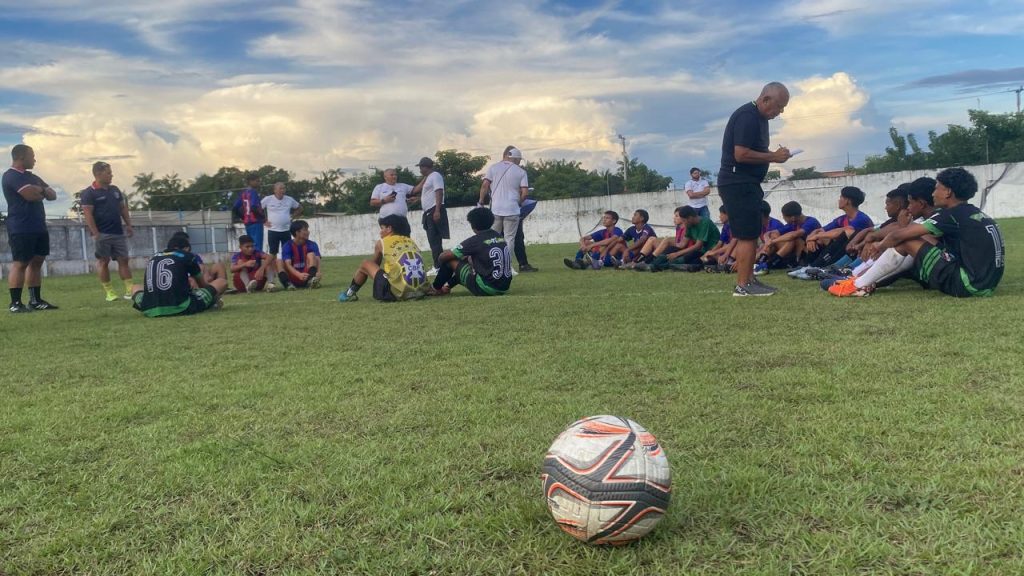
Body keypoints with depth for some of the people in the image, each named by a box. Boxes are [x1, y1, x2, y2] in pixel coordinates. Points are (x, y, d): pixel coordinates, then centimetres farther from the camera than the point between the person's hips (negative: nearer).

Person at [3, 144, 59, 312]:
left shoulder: (32, 177, 20)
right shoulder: (11, 176, -9)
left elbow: (53, 195, 15)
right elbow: (31, 195, -21)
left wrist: (38, 191, -6)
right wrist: (42, 192, 1)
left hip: (39, 227, 9)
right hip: (21, 229, -9)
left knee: (37, 262, 8)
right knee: (20, 263, -8)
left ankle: (36, 300, 13)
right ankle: (15, 303, -6)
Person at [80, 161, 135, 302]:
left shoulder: (115, 190, 14)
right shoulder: (89, 193, -6)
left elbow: (123, 208, 19)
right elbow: (87, 214, -12)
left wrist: (129, 225, 12)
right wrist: (95, 233, -17)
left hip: (118, 232, 6)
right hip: (102, 234, -6)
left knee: (124, 260, 4)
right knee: (103, 261, 1)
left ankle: (130, 290, 6)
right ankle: (109, 292, 4)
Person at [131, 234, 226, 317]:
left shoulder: (153, 258, 21)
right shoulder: (187, 256, 11)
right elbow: (203, 284, 26)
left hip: (150, 310, 5)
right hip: (181, 308, -4)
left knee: (135, 288, 38)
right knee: (222, 282, 11)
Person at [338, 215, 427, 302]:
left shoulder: (381, 243, 7)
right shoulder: (411, 241, 16)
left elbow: (375, 264, 24)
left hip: (399, 293, -5)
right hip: (420, 291, 5)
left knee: (365, 264, 17)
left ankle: (349, 293, 32)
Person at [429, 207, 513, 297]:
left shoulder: (475, 240, -10)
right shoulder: (500, 236, 7)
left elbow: (444, 256, -1)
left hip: (485, 289, -7)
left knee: (450, 260, 8)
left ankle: (435, 288, 29)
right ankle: (448, 285, 45)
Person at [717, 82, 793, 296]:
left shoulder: (759, 118, 16)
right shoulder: (747, 117, -16)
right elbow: (741, 154, -24)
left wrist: (775, 156, 6)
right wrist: (774, 157, -15)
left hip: (747, 184, 11)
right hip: (737, 183, -11)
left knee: (751, 234, 13)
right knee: (747, 235, -9)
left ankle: (749, 279, 20)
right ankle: (742, 285, -5)